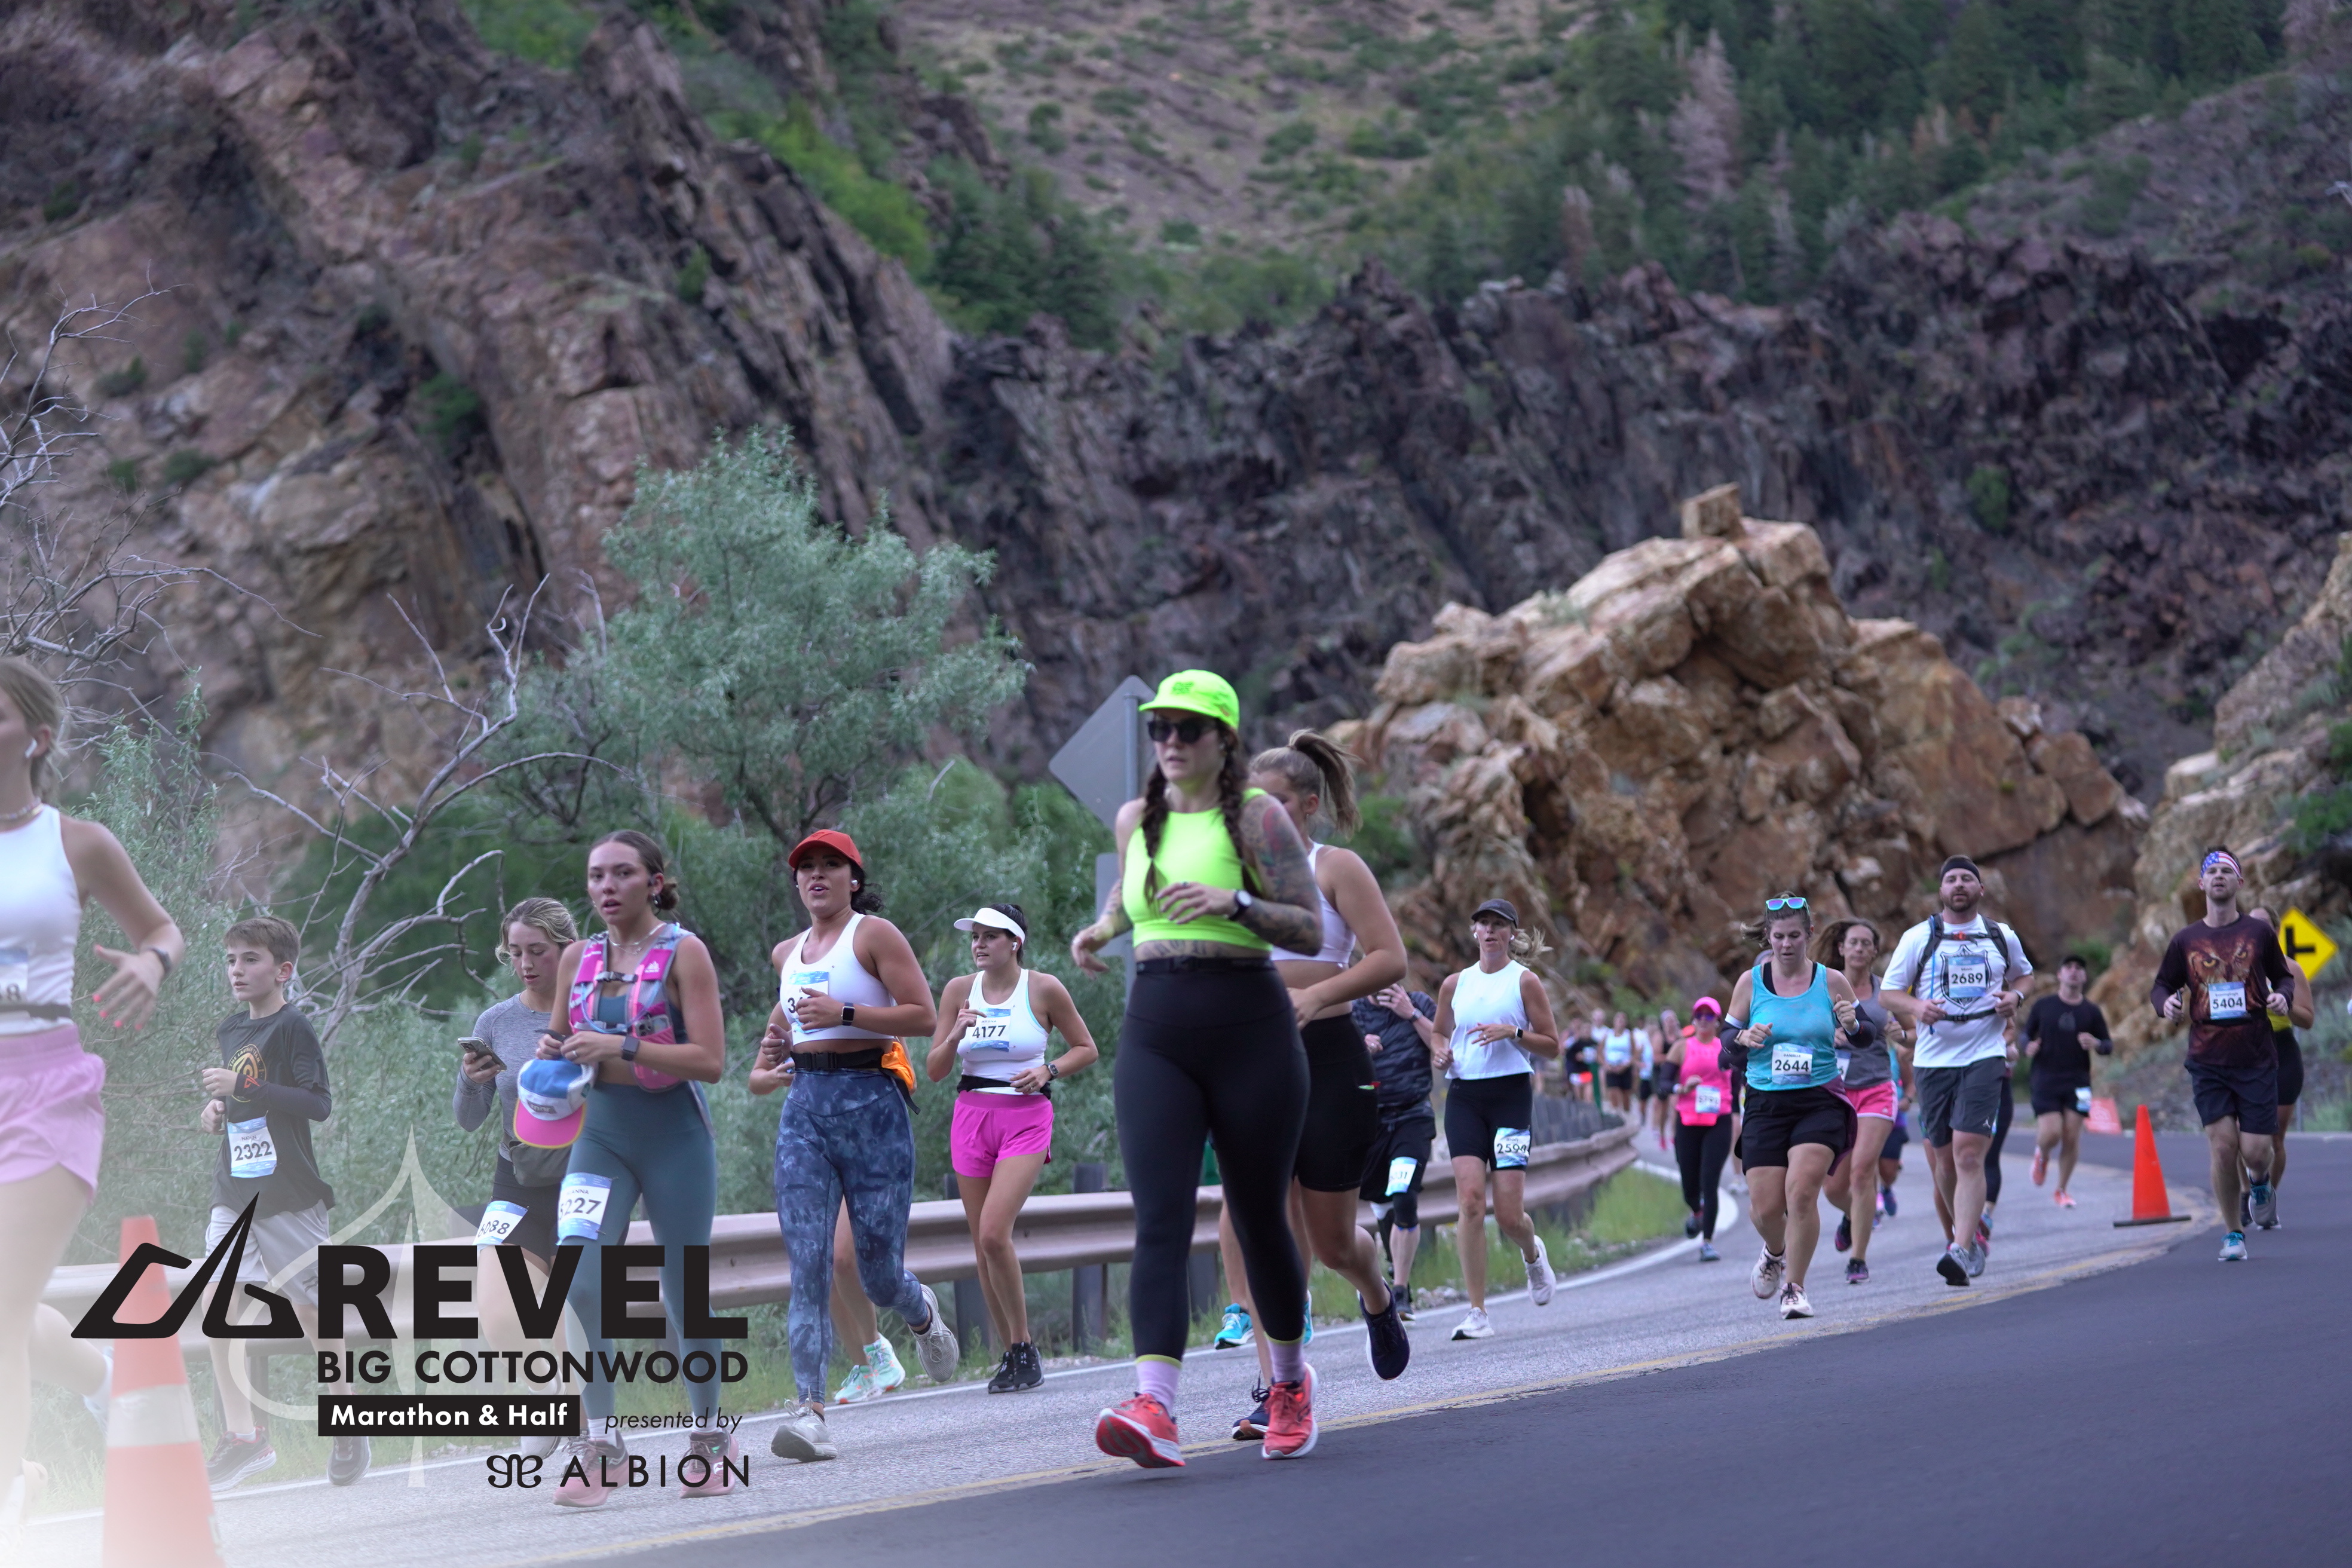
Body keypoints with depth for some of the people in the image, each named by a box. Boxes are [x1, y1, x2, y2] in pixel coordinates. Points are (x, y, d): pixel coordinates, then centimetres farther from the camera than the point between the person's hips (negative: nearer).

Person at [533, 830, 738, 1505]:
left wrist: (620, 1049, -21)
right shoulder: (578, 958, 8)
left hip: (675, 1133, -3)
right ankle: (596, 1439, -13)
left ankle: (708, 1438, 24)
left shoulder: (683, 951, -6)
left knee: (685, 1292, 4)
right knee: (579, 1277, -18)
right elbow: (564, 1041, 23)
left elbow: (710, 1059, -13)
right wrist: (551, 1053, -1)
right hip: (601, 1133, 3)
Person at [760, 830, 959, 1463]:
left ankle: (922, 1315, 38)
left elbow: (924, 1015, -8)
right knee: (808, 1263, -11)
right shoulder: (788, 953, 17)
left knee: (879, 1272, 0)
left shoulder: (874, 934, -1)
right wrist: (771, 1052, 16)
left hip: (870, 1101, -5)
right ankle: (811, 1410, -18)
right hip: (805, 1104, 5)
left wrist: (844, 1015, -16)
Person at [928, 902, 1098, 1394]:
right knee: (982, 1247, 3)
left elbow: (1087, 1049, 8)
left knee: (994, 1233, -19)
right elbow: (934, 1071, 7)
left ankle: (1025, 1347, -7)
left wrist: (1048, 1070, -9)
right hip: (972, 1116, 4)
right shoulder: (959, 990, 6)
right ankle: (1011, 1354, 14)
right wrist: (956, 1036, -11)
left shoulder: (1044, 989, -2)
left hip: (1026, 1118, -4)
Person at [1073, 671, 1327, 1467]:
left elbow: (1310, 929, -6)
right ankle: (1155, 1409, -28)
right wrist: (1101, 929, 14)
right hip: (1154, 1036, 3)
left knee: (1260, 1220, 8)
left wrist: (1235, 903, -21)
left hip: (1249, 1033, -3)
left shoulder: (1258, 816, -3)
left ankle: (1291, 1382, 33)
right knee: (1159, 1222, -14)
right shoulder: (1135, 820, 12)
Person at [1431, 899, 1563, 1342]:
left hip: (1511, 1093, -3)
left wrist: (1512, 1032, -15)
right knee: (1470, 1200, -12)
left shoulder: (1524, 981, 2)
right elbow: (1440, 1035, 25)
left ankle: (1533, 1253, 32)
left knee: (1508, 1212, -6)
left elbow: (1552, 1045, 1)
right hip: (1464, 1094, 3)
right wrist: (1440, 1052, 3)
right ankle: (1477, 1313, -12)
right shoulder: (1455, 984, 12)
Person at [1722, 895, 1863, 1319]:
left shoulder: (1831, 982, 2)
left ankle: (1795, 1287, -4)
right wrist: (1745, 1038, -13)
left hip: (1821, 1104, -1)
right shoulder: (1751, 982, 4)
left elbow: (1866, 1041, 10)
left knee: (1801, 1191, -19)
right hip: (1766, 1105, 1)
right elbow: (1727, 1040, 10)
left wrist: (1853, 1025, -13)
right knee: (1765, 1209, -3)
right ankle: (1776, 1253, 33)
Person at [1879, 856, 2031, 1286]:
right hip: (1933, 1059, 1)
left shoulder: (2002, 937, 9)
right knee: (1944, 1158, 5)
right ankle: (1960, 1235, 26)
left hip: (1985, 1056, -1)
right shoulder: (1918, 938, 4)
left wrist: (2015, 996, 4)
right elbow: (1887, 993, 5)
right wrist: (1917, 1006, -16)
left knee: (1969, 1153, -15)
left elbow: (2023, 974, 27)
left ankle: (1961, 1251, -21)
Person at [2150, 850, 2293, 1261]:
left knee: (2255, 1151, -5)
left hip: (2257, 1059, 0)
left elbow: (2282, 976, 15)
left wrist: (2282, 996, -7)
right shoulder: (2185, 940, 5)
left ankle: (2260, 1182, 34)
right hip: (2208, 1062, 0)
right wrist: (2165, 1002, -9)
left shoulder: (2259, 933, 4)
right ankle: (2233, 1233, 8)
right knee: (2223, 1146, -9)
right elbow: (2161, 985, 14)